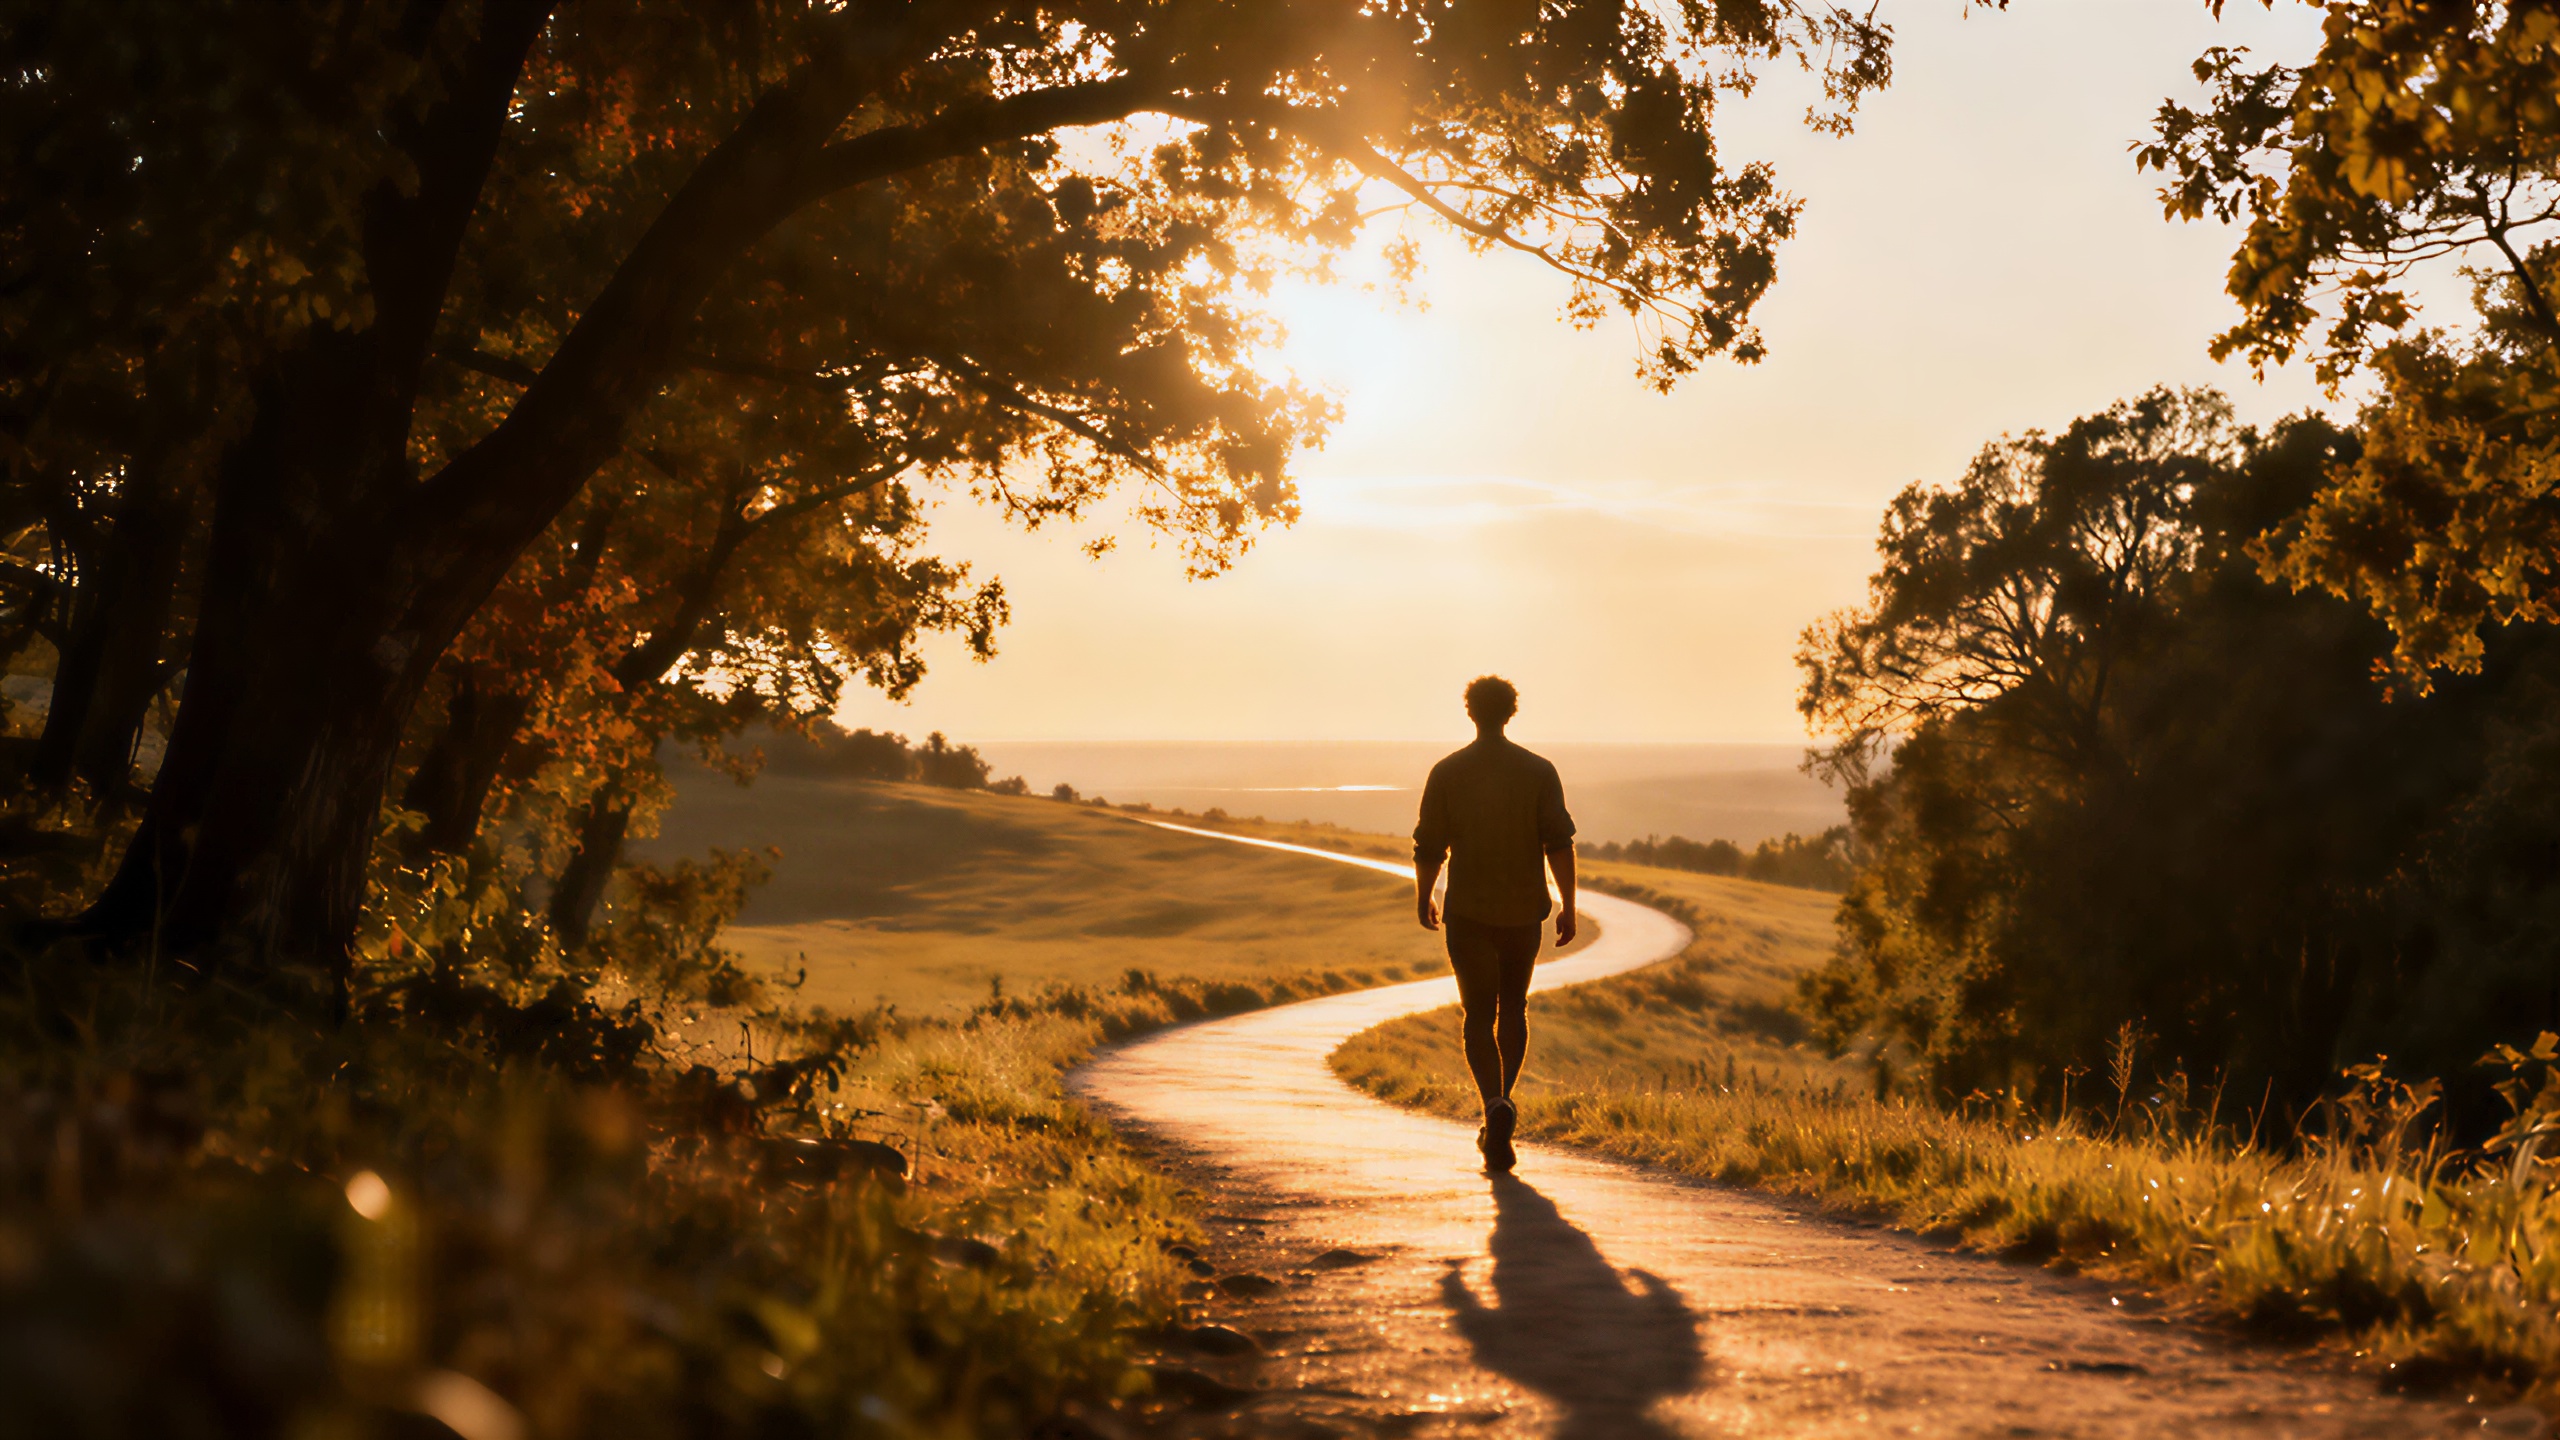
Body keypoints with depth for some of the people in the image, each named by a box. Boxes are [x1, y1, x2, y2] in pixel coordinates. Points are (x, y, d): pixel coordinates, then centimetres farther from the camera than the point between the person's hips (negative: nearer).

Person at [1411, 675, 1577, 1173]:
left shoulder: (1447, 773, -4)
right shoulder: (1539, 772, -2)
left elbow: (1428, 847, -1)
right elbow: (1559, 844, -8)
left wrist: (1422, 899, 15)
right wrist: (1568, 906, -2)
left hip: (1468, 912, -1)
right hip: (1524, 909, 2)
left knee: (1479, 1018, 0)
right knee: (1514, 1010, 20)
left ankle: (1496, 1106, -23)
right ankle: (1501, 1111, 25)